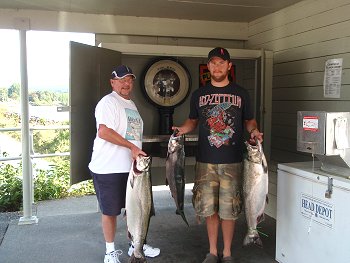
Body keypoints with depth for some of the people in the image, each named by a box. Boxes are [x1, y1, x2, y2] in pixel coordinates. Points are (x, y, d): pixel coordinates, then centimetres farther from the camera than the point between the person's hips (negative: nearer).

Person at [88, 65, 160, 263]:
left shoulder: (131, 104, 17)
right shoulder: (108, 102, -12)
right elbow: (104, 131, -25)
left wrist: (139, 154, 21)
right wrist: (132, 147, -23)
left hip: (130, 167, 9)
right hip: (109, 169, -8)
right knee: (110, 211, 5)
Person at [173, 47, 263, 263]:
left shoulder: (241, 93, 5)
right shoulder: (199, 94, 8)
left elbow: (249, 120, 12)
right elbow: (193, 120, 16)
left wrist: (254, 131, -9)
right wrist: (183, 129, -4)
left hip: (232, 162, -1)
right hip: (206, 161, 1)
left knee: (229, 209, 5)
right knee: (209, 208, 8)